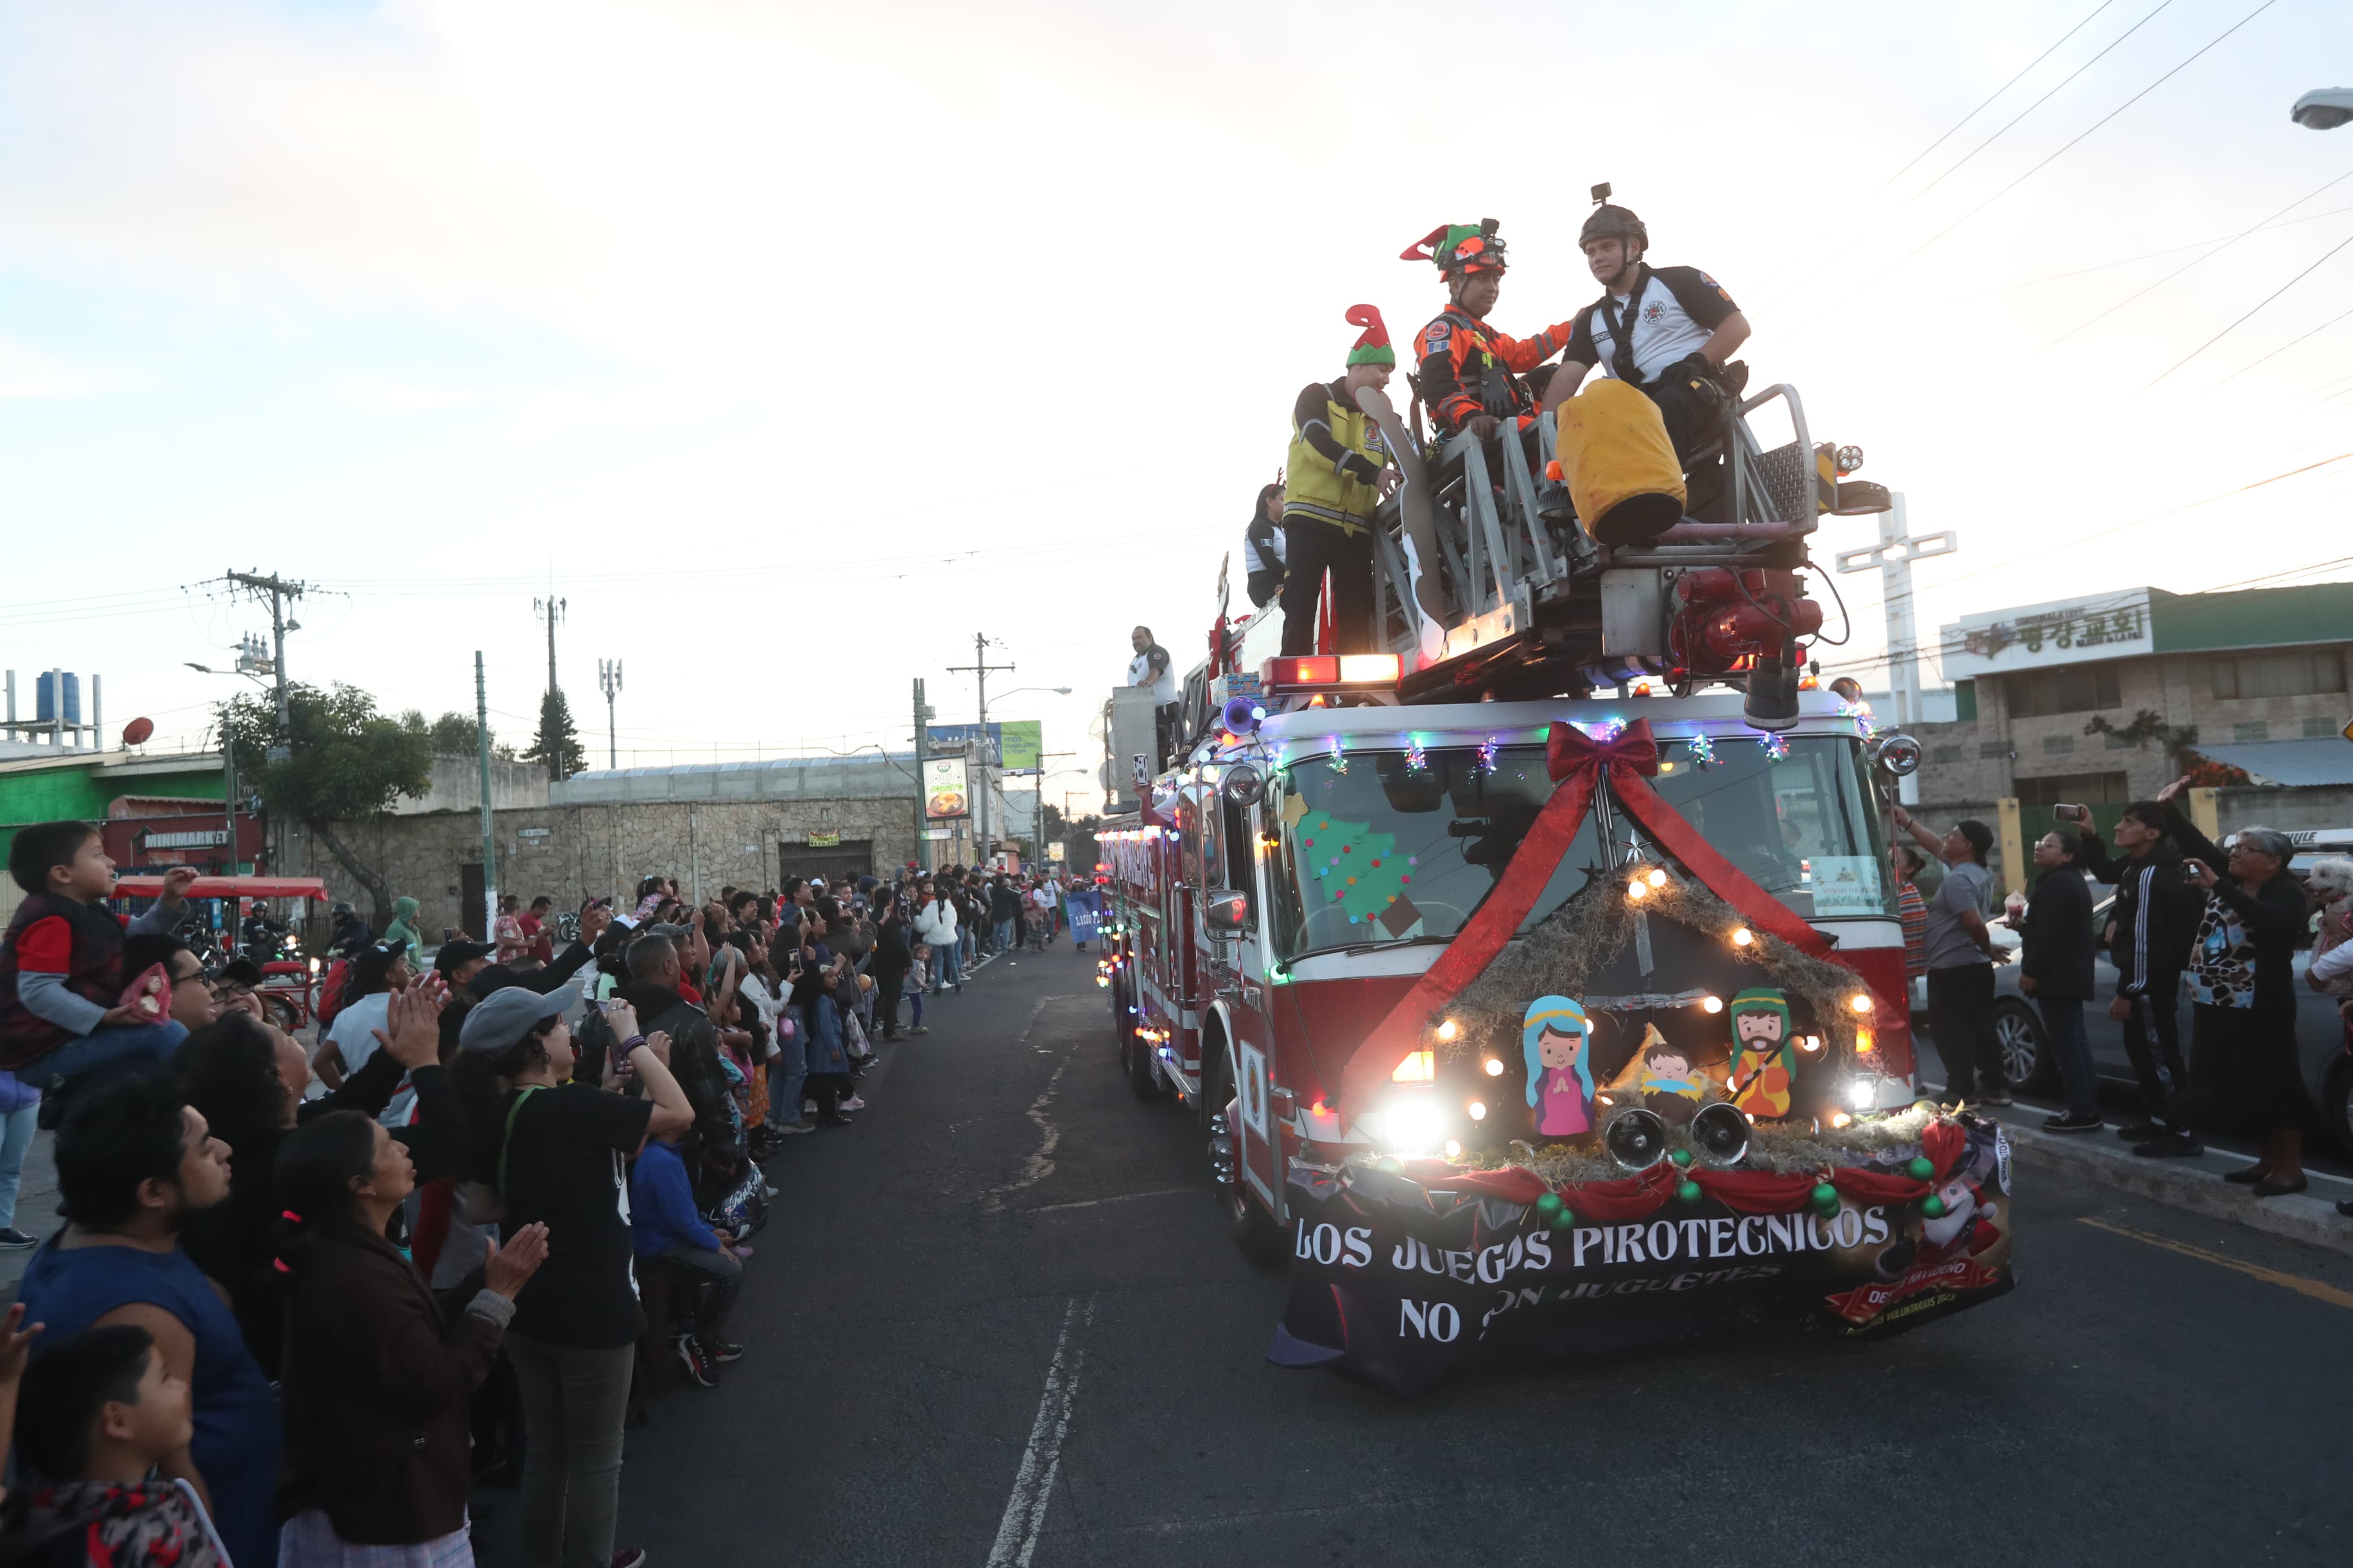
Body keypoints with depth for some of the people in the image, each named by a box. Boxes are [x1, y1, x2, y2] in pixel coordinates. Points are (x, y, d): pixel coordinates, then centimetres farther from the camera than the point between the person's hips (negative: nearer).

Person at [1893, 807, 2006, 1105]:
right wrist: (1907, 823, 24)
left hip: (1951, 969, -9)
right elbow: (1936, 846, 23)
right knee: (1980, 1029, 13)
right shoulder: (1979, 873, 12)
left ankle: (1961, 1091, -2)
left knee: (1950, 1031, -3)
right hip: (1977, 967, 9)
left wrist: (1988, 948, -9)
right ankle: (1996, 1087, 16)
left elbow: (1974, 923, -26)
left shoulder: (1957, 879, -19)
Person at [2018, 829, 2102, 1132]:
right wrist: (2023, 926, 18)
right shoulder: (2072, 881, 19)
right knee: (2075, 1042, 13)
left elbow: (2049, 934, -23)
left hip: (2056, 977, -11)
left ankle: (2082, 1113, -7)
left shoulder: (2056, 884, -16)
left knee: (2066, 1044, -9)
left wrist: (2030, 971, -20)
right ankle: (2088, 1110, 17)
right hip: (2070, 976, 11)